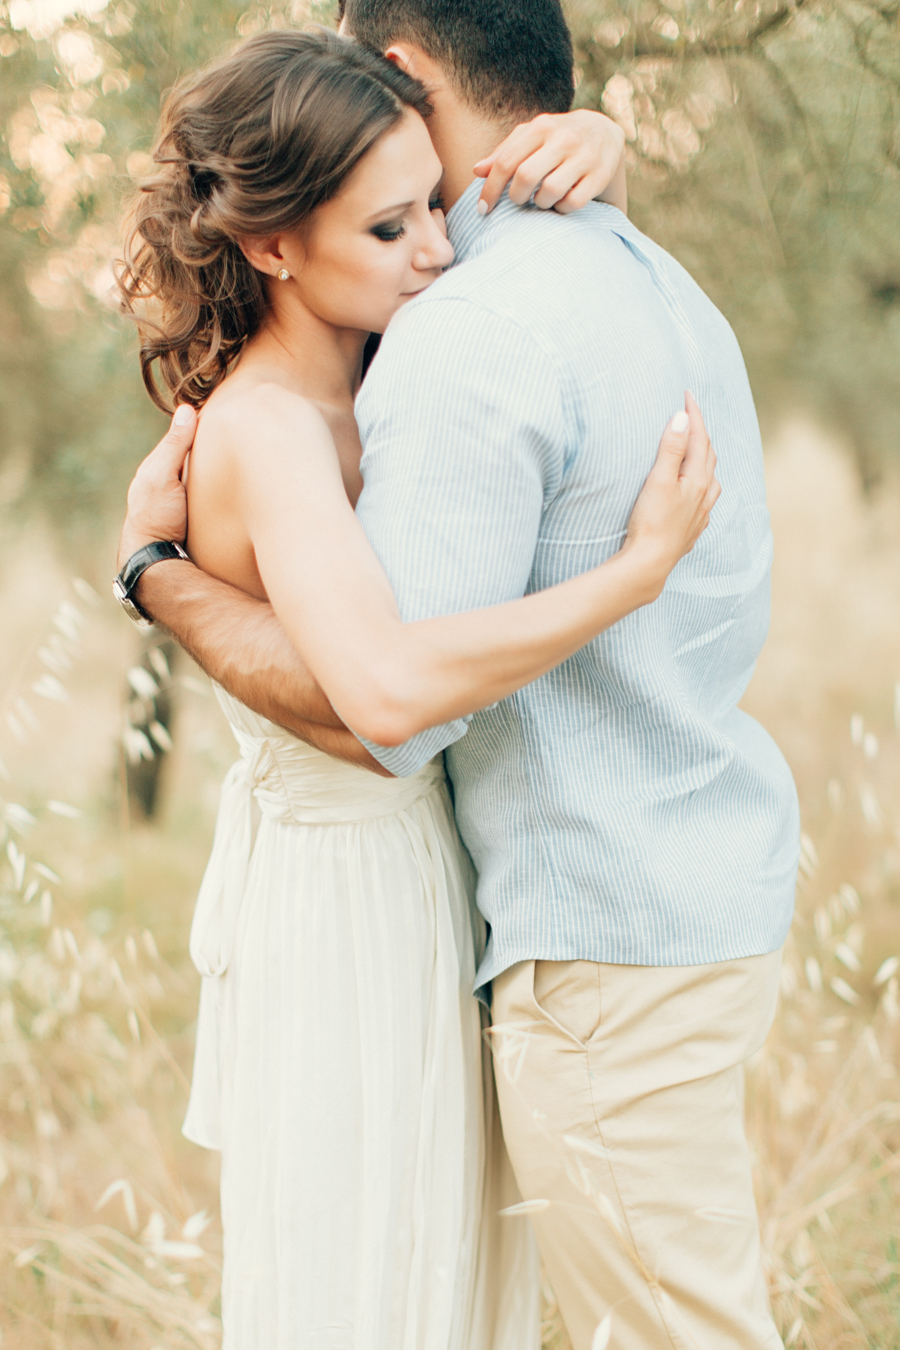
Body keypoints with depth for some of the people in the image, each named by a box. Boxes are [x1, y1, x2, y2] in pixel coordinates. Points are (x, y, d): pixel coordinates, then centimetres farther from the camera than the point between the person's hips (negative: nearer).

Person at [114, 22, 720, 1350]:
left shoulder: (362, 367, 0)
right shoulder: (264, 431, -25)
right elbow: (388, 689, -42)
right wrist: (641, 569, -34)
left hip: (419, 863, 9)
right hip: (346, 896, -9)